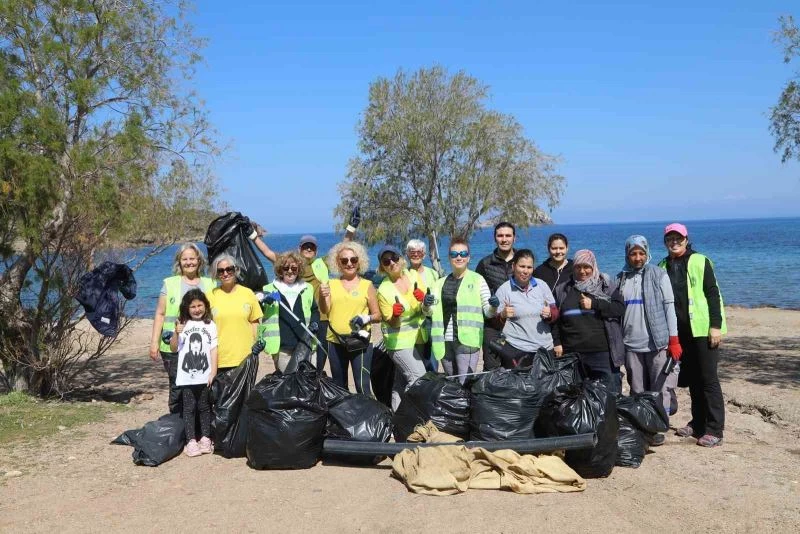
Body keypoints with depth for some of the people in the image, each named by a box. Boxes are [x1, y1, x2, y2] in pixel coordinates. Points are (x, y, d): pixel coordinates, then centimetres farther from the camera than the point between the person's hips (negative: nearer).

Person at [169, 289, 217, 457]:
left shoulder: (210, 325, 3)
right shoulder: (183, 325, 1)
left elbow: (213, 349, 3)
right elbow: (173, 348, 1)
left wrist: (213, 372, -2)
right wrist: (176, 334, -17)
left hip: (205, 376, 1)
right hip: (187, 376, -1)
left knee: (204, 407, 9)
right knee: (189, 408, 3)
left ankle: (205, 438, 18)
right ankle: (191, 441, 8)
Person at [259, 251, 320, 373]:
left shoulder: (307, 289, 14)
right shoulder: (270, 290, 6)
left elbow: (314, 309, 24)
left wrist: (314, 323, 4)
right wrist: (265, 301, -17)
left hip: (304, 345, 2)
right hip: (282, 347, -2)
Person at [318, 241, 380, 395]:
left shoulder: (367, 285, 1)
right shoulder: (331, 284, 6)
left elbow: (378, 315, 1)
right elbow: (324, 310, -4)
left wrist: (367, 318, -19)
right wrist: (322, 297, -23)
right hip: (335, 342, 3)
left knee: (362, 385, -9)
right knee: (339, 386, 16)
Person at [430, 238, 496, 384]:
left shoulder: (477, 280, 2)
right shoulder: (440, 283, 13)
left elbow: (488, 312, 2)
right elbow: (431, 311, 14)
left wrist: (493, 307, -20)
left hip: (467, 340, -5)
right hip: (444, 341, 5)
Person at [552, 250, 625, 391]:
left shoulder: (606, 285, 7)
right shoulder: (562, 290, 12)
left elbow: (620, 308, -3)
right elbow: (555, 319, 14)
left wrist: (594, 304, -11)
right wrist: (556, 342, 5)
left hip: (603, 351, -2)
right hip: (572, 353, 2)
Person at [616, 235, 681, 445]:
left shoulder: (658, 275, 1)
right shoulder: (621, 279, 9)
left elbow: (669, 307, -2)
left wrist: (674, 340, -6)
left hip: (657, 343, -3)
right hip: (631, 345, 3)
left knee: (660, 388, 0)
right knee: (637, 391, 8)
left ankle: (659, 427, 11)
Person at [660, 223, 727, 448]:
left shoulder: (700, 261, -3)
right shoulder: (663, 266, 10)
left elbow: (713, 294, -6)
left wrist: (715, 325, -13)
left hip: (702, 329, -5)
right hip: (680, 332, 5)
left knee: (708, 379, -3)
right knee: (691, 379, 11)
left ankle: (714, 430, 1)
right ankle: (698, 423, 21)